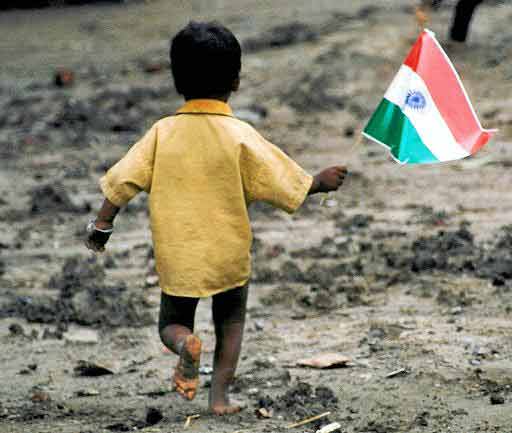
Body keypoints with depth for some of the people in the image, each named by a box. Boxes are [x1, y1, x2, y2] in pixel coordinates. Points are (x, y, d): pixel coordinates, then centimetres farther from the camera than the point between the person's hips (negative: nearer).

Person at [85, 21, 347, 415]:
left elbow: (123, 180, -6)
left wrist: (102, 226, 6)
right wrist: (321, 182, 9)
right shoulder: (240, 136, -12)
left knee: (172, 323, 16)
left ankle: (185, 343, -17)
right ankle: (220, 395, 11)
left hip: (176, 259, 1)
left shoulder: (163, 132, -6)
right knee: (231, 323, 21)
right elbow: (286, 184, -9)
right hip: (229, 256, -1)